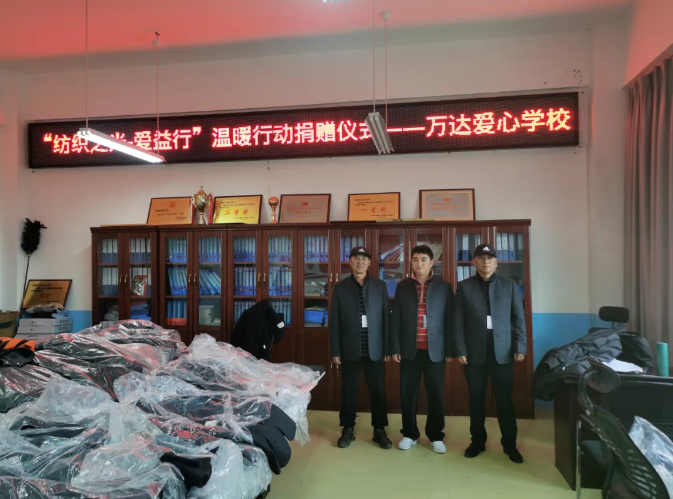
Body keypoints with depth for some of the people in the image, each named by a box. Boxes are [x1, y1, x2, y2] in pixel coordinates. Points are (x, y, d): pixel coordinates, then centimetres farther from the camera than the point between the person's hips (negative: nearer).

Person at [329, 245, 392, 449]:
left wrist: (387, 347, -2)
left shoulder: (380, 286, 4)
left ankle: (379, 430, 21)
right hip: (350, 349, 0)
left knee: (378, 391, 6)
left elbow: (386, 317, 2)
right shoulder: (340, 287, 2)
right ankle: (348, 429, 22)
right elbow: (334, 321, 1)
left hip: (374, 349, 0)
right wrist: (335, 350, -3)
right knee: (349, 391, 8)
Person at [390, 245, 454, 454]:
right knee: (407, 393, 7)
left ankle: (436, 436, 22)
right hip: (409, 349, 1)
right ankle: (409, 434, 23)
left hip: (435, 350, -1)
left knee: (436, 394, 6)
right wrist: (395, 348, -1)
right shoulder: (402, 286, 4)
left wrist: (450, 349, -2)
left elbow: (449, 319, 1)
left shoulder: (444, 286, 1)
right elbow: (395, 319, 3)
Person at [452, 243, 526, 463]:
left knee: (505, 400, 6)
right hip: (474, 352, 0)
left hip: (502, 351, 0)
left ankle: (510, 444, 20)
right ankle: (478, 441, 23)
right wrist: (459, 350, -6)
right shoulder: (464, 287, 3)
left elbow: (518, 318, 4)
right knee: (476, 399, 9)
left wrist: (520, 347, -3)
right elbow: (458, 321, 0)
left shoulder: (509, 285, 5)